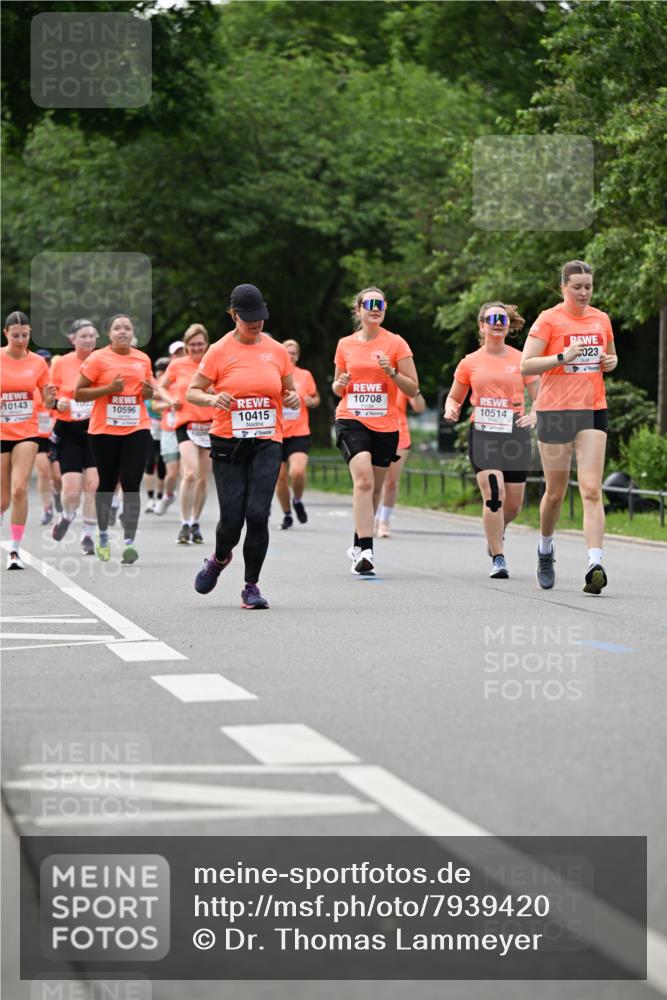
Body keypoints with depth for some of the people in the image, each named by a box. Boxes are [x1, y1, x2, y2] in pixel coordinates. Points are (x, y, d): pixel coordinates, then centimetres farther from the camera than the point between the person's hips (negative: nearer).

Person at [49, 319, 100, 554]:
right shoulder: (61, 363, 1)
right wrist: (58, 403, -12)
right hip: (69, 431, 0)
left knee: (93, 484, -9)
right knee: (71, 488, -8)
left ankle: (88, 534, 7)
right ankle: (67, 517, 25)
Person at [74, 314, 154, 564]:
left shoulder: (143, 359, 8)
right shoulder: (98, 359, -4)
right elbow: (78, 394, -5)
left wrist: (149, 392, -2)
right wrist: (108, 389, -17)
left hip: (137, 430, 2)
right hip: (105, 431, -2)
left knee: (132, 485, -8)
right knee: (107, 484, 9)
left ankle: (129, 542, -11)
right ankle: (103, 535, 29)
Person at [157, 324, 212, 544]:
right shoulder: (177, 365, 3)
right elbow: (161, 387, 15)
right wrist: (171, 400, -4)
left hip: (210, 425, 2)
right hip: (186, 424, -2)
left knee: (203, 478, 6)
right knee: (190, 473, -20)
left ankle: (195, 523, 22)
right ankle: (184, 525, -14)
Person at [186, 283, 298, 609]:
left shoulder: (277, 351, 8)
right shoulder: (219, 352, 0)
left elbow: (288, 389, 21)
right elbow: (192, 392, 2)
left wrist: (292, 397, -3)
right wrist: (211, 399, -19)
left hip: (267, 444, 2)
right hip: (228, 444, -1)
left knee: (258, 514, -12)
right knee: (231, 518, -3)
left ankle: (252, 587, 1)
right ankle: (219, 559, 32)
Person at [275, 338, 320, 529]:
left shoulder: (305, 375, 3)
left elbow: (316, 399, 15)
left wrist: (311, 401, -7)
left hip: (299, 434, -1)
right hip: (276, 434, 1)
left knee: (297, 471, -21)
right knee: (280, 477, 4)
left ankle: (298, 501, 9)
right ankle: (287, 514, 24)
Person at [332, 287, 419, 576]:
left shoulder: (395, 343, 1)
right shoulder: (345, 345, 7)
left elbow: (413, 389, 1)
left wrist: (391, 371, -15)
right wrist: (339, 384, -5)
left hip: (385, 424, 1)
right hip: (351, 420, -1)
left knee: (374, 488, 10)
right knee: (363, 477, -22)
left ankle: (358, 546, 29)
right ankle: (365, 549, -26)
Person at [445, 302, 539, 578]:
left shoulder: (521, 360, 5)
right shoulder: (470, 362, 6)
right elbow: (454, 397, 16)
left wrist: (534, 415, -12)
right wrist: (451, 410, -6)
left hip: (515, 434, 1)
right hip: (482, 433, -1)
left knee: (513, 503, 4)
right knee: (493, 494, -17)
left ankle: (497, 529, 40)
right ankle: (498, 558, -8)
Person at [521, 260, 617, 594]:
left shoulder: (601, 319, 10)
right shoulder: (549, 319, -4)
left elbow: (610, 356, 27)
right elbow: (526, 365, -9)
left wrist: (610, 362, 4)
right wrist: (563, 356, -20)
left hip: (593, 410, 3)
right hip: (555, 411, -3)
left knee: (592, 489, -11)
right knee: (555, 491, 7)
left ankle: (595, 566, -20)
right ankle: (545, 550, 34)